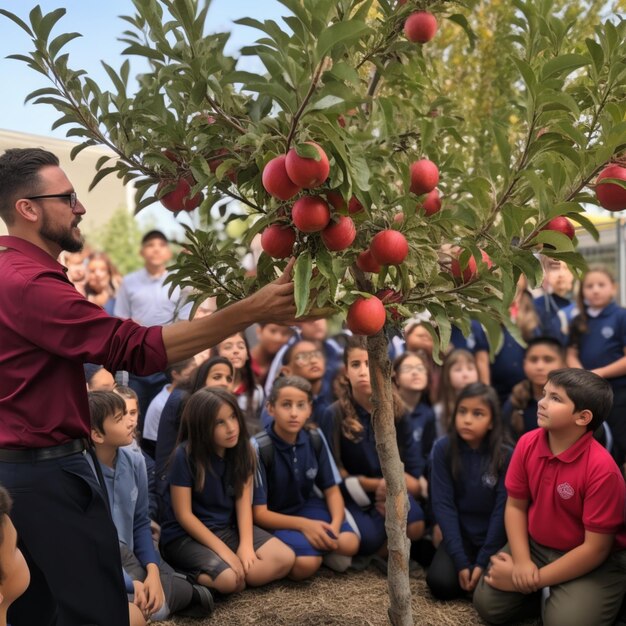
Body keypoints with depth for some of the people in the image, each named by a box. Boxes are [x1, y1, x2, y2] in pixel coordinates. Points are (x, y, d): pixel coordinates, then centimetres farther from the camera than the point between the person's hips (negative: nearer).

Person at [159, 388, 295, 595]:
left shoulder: (242, 450, -4)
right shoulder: (185, 455, -19)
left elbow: (243, 502, -4)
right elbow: (184, 515, -17)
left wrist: (246, 545, -19)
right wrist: (224, 551, -21)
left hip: (228, 528, 6)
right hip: (186, 535, -6)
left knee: (285, 559, -13)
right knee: (228, 579, -33)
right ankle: (186, 575, -1)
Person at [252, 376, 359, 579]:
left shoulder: (315, 438, -6)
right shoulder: (259, 447, -21)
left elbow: (332, 490, 1)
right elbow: (258, 513, -18)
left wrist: (335, 524, -19)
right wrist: (303, 525, -28)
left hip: (307, 507, 5)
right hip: (274, 519, -4)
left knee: (349, 543, -21)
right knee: (306, 564, -30)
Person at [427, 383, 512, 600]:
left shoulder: (505, 455, -13)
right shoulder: (443, 448, -10)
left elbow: (502, 510, -12)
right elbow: (443, 504, -12)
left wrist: (483, 561, -18)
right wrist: (461, 561, -18)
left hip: (494, 536, -1)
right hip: (460, 534, 1)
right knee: (441, 583, -21)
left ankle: (481, 568, 9)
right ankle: (466, 567, 11)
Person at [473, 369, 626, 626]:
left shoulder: (602, 469, -28)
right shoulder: (528, 443, -12)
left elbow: (596, 549, -22)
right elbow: (515, 505, -2)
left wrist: (536, 579, -19)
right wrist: (521, 562, -17)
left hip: (595, 562, -4)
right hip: (535, 545, 5)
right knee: (487, 604, -7)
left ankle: (565, 598, 8)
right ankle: (549, 595, 16)